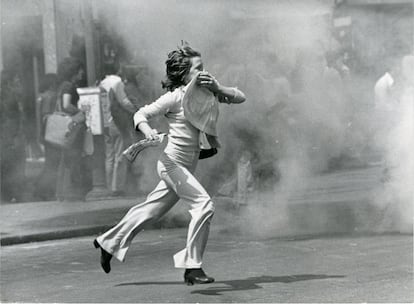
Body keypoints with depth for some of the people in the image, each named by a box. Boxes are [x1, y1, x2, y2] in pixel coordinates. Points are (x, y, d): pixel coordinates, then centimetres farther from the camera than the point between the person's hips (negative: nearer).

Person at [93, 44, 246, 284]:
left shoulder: (206, 93, 8)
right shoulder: (176, 97, -10)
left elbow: (240, 97, 7)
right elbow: (141, 114, -8)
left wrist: (218, 89, -11)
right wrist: (148, 131, -29)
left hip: (188, 166, 8)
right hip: (172, 161, -8)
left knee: (152, 210, 16)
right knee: (204, 204, -19)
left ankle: (110, 243, 32)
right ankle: (192, 267, -15)